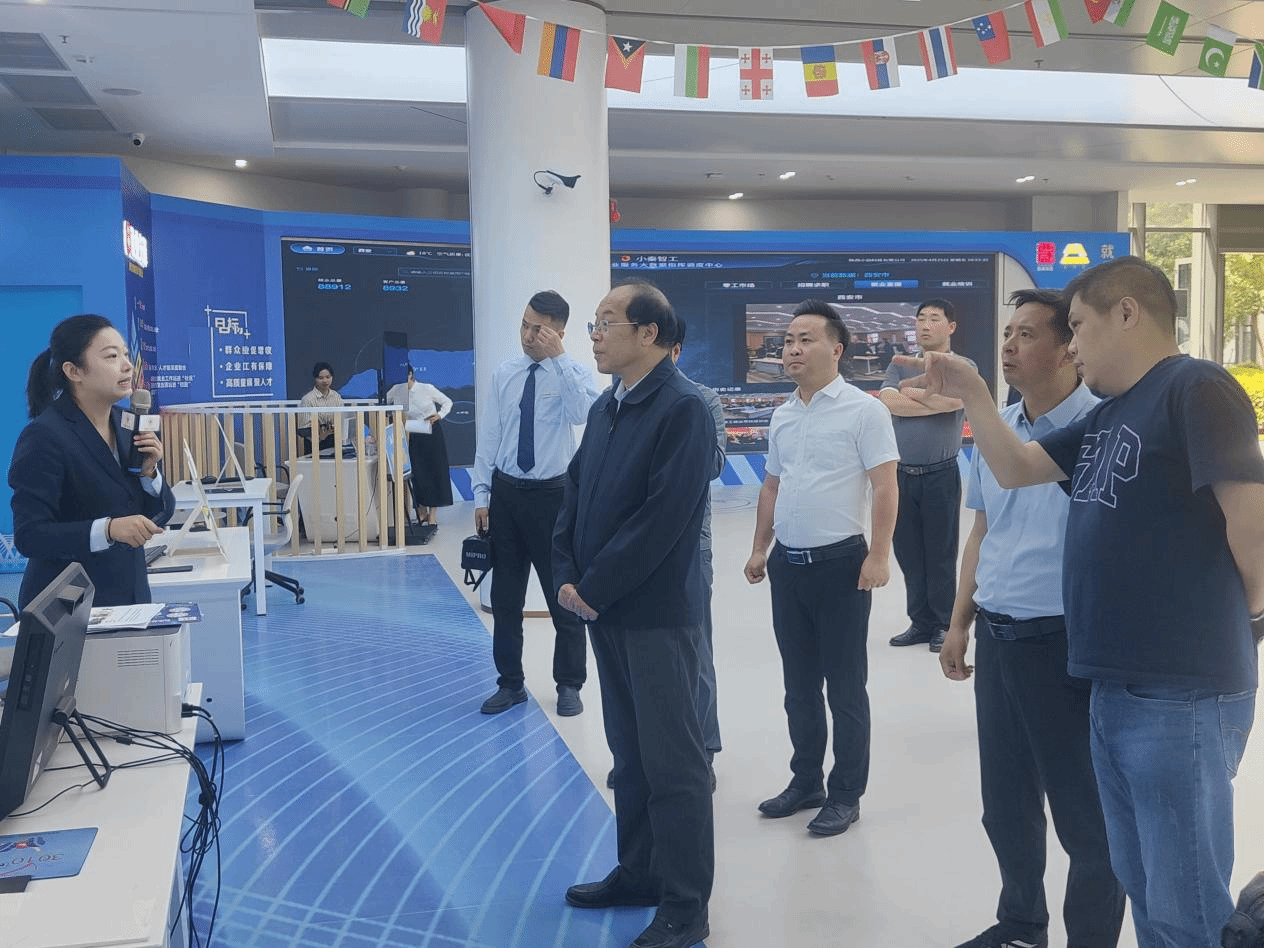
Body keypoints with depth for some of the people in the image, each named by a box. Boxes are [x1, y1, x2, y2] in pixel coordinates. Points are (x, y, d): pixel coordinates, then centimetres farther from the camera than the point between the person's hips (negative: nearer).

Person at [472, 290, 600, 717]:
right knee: (505, 597, 12)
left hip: (552, 495, -4)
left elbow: (585, 414, -29)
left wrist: (560, 358, -27)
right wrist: (482, 494, 2)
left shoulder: (574, 374, -6)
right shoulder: (504, 373, 4)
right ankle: (510, 683, 27)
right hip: (506, 493, 4)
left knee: (563, 597, 7)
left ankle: (569, 686, 23)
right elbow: (489, 435, 6)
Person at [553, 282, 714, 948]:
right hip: (605, 610, 8)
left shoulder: (682, 408, -14)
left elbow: (663, 515, -21)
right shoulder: (606, 407, 12)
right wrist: (567, 576, 0)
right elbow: (575, 493, 13)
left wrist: (595, 588, -16)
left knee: (673, 762, 2)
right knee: (630, 752, 18)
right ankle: (639, 872, 33)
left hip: (658, 613, -8)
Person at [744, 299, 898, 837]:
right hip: (787, 564, 6)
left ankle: (846, 794, 16)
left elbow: (884, 487, -12)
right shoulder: (782, 416, 11)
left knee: (845, 687, 4)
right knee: (799, 683, 15)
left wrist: (878, 556, -18)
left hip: (840, 562, -6)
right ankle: (806, 781, 29)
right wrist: (760, 549, 14)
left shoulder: (863, 410, -8)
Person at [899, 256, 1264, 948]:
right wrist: (972, 393, 7)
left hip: (1182, 695, -9)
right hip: (1114, 689, 9)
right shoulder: (1106, 417, 17)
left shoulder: (1194, 388, -13)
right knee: (1142, 887, 21)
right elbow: (1015, 469, 18)